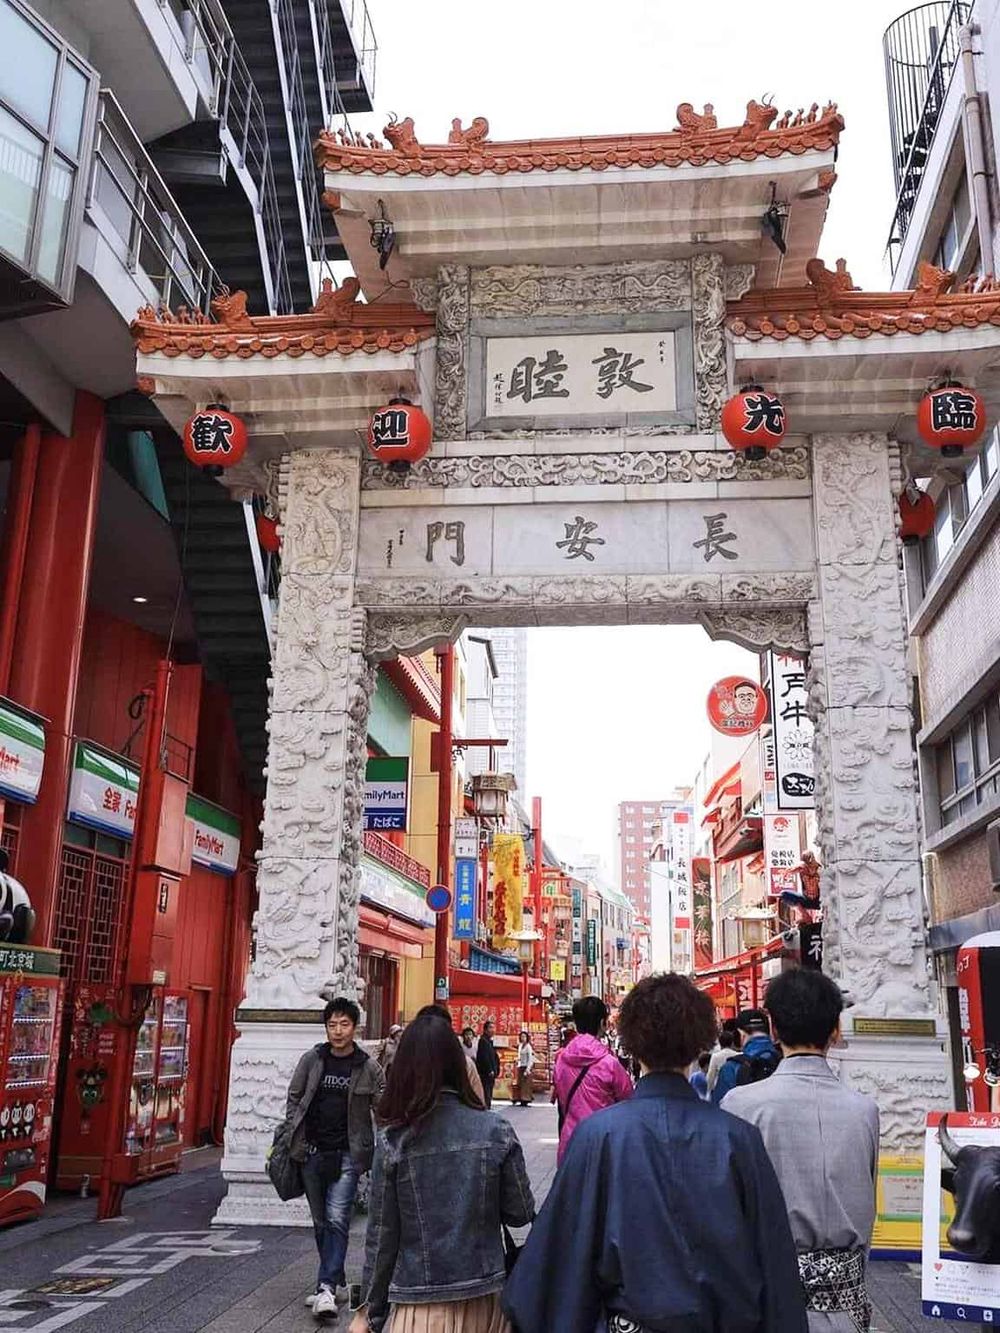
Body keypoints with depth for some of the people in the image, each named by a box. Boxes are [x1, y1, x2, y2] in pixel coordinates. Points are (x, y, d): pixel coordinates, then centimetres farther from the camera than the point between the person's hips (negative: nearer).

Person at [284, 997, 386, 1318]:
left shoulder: (368, 1068, -3)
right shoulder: (311, 1060, 1)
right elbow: (294, 1099, 9)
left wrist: (381, 1153, -3)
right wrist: (295, 1138, 0)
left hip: (347, 1155, -3)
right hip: (312, 1152, 3)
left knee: (337, 1220, -12)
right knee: (321, 1222, 12)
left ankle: (326, 1288, -10)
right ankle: (337, 1282, 25)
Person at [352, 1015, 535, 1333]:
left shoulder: (393, 1140, -10)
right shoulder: (497, 1131, -7)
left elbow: (382, 1234, -5)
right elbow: (521, 1213, -2)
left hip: (421, 1306, -2)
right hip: (486, 1298, 2)